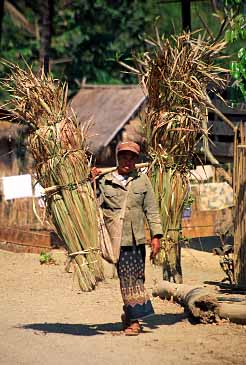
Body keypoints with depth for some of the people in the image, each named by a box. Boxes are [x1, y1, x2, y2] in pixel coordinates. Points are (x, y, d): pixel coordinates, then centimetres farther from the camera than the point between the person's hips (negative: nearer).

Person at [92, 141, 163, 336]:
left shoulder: (142, 180, 10)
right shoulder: (104, 181, 3)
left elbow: (151, 209, 10)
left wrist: (156, 235, 4)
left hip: (137, 238, 3)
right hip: (116, 238, -3)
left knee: (137, 277, 5)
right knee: (128, 278, -6)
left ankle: (130, 314, 19)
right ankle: (134, 319, -2)